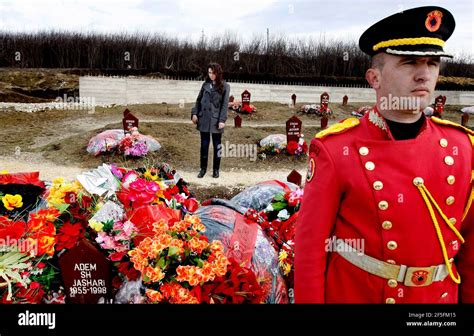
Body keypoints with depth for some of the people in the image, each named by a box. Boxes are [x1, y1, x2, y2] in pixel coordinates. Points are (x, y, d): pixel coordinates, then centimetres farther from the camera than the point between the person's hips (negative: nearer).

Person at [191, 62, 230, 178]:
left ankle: (216, 169, 17)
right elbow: (199, 100, 11)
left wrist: (222, 120, -13)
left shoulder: (225, 87, -3)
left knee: (217, 145, 7)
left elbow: (225, 104, -7)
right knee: (204, 144, 7)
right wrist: (194, 113, 1)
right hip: (204, 119, 3)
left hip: (216, 120, -3)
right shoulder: (205, 84, 7)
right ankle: (203, 168, 17)